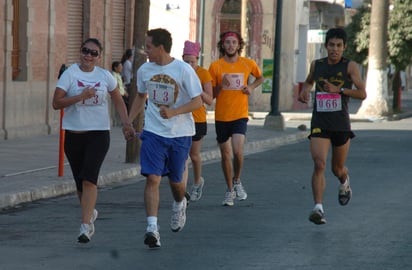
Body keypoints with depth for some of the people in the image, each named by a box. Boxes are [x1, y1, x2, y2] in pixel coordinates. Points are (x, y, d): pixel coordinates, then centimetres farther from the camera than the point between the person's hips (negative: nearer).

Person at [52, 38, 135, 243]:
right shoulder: (70, 74, -3)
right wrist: (81, 96, -19)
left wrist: (126, 123, 9)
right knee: (80, 181, 10)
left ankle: (86, 225, -18)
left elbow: (118, 100, 19)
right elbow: (56, 103, -10)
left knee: (89, 179, -16)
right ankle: (90, 212, 38)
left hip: (98, 133, -1)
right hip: (73, 133, 1)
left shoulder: (105, 76, 5)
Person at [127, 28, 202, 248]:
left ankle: (179, 205, 47)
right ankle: (152, 228, -20)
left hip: (180, 133, -2)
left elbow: (197, 102, -11)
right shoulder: (144, 70, 2)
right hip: (153, 132, 2)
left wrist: (173, 112, -25)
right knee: (152, 178, -14)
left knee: (175, 180, 12)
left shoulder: (183, 70, -12)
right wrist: (129, 121, 12)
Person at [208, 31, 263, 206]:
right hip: (221, 116, 1)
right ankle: (230, 190, 25)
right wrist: (221, 85, -16)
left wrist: (251, 86, 2)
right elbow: (211, 94, 3)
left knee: (237, 151, -19)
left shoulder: (248, 64, 1)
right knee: (225, 155, 8)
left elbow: (260, 77, 22)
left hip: (240, 115, -1)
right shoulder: (215, 66, -1)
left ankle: (237, 181, 8)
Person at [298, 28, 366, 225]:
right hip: (319, 124, 1)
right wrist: (304, 91, 5)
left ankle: (344, 183, 51)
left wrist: (339, 90, -21)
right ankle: (318, 208, -23)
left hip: (341, 125, -1)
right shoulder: (316, 65, 6)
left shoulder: (350, 66, -4)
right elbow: (309, 81, 27)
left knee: (338, 168, 14)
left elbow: (362, 94, -10)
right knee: (319, 164, -19)